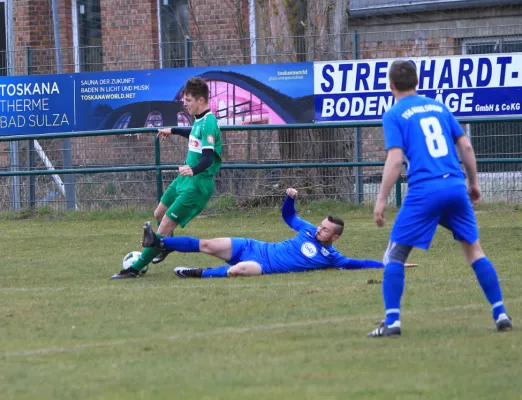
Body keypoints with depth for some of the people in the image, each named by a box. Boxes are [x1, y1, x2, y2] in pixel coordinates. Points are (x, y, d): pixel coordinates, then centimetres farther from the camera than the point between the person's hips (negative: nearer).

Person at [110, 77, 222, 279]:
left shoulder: (209, 123, -22)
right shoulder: (200, 120, 7)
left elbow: (208, 158, -31)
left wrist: (193, 170, -50)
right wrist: (173, 131, 43)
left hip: (197, 184, -10)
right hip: (184, 179, 10)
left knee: (166, 226, -12)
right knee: (159, 214, 26)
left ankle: (135, 269, -11)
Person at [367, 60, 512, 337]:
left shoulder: (394, 115, 2)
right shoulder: (438, 107, 16)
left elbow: (395, 160, -8)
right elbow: (465, 146, 14)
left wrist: (381, 200, -6)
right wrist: (473, 183, 24)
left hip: (424, 191, -4)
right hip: (456, 187, 4)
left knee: (394, 255, 6)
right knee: (474, 249, 14)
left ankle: (392, 321, -4)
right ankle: (500, 314, 8)